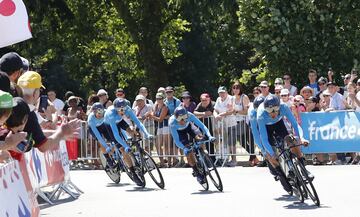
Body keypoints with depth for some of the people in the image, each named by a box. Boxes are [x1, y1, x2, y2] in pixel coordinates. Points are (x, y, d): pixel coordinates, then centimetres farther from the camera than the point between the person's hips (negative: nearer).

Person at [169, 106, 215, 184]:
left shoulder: (189, 116, -36)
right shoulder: (172, 123, -39)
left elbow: (202, 126, -35)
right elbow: (176, 140, -36)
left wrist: (209, 136, -50)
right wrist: (184, 148, -52)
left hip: (189, 126, 2)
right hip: (179, 132, -2)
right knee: (188, 152, -15)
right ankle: (197, 173, -1)